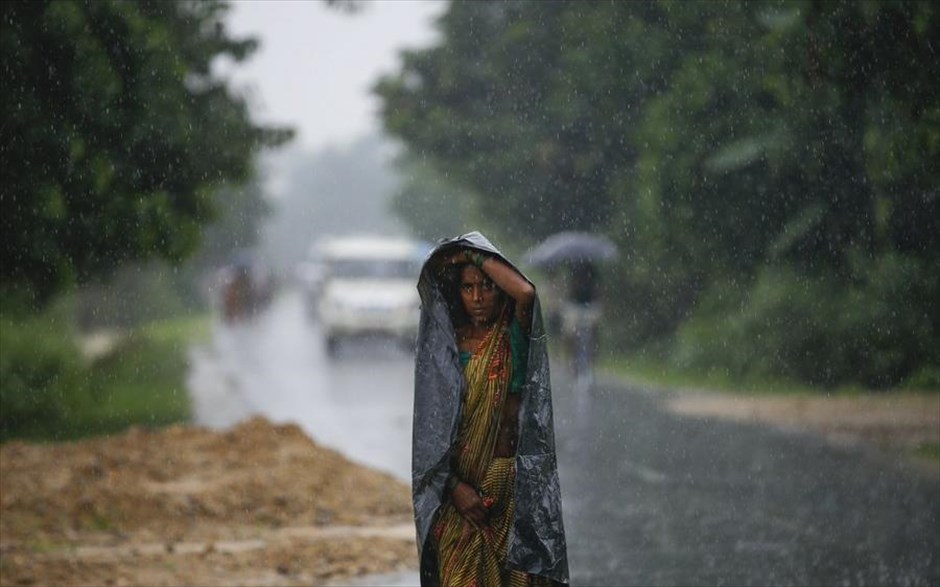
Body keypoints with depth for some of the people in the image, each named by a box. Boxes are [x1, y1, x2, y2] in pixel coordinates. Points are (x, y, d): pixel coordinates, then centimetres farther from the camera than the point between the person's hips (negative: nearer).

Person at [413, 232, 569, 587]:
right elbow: (432, 424, 1)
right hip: (461, 486, 1)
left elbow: (525, 292, -22)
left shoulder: (516, 336, 2)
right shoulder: (444, 343, 6)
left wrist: (476, 255, -9)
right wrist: (455, 486, -12)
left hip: (514, 482, -1)